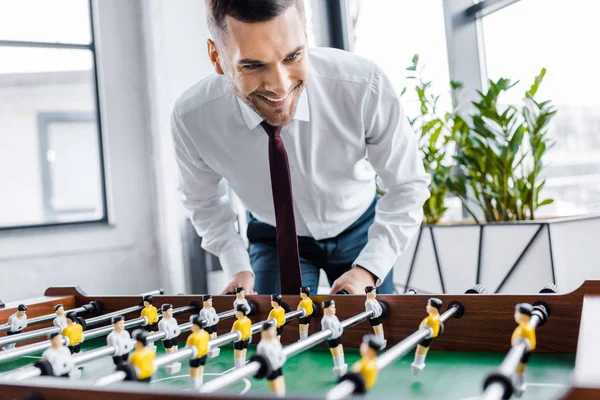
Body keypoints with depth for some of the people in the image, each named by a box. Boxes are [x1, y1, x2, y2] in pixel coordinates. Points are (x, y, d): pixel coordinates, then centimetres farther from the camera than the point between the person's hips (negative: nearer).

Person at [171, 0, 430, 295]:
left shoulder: (365, 87, -32)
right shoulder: (190, 119, -26)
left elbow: (407, 184, -18)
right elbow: (203, 200, -6)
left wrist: (368, 270, -29)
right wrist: (237, 268, -17)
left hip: (359, 232, 0)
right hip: (275, 240, 0)